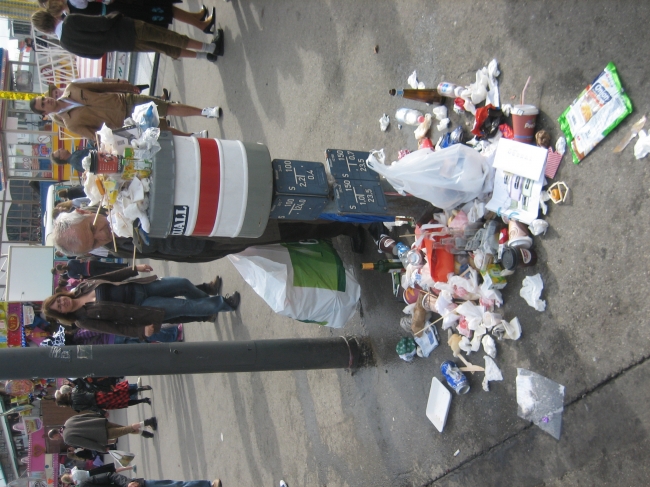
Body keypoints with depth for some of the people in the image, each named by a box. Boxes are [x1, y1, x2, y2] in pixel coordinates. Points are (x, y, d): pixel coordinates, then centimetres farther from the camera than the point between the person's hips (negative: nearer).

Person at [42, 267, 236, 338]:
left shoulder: (81, 287, 1)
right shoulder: (84, 320, -11)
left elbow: (111, 276, 9)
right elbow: (115, 328, -13)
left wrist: (135, 269, 6)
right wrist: (141, 331, -22)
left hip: (138, 287, 5)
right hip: (140, 306, -5)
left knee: (183, 283, 0)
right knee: (184, 307, -13)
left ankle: (206, 291, 32)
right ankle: (224, 304, 5)